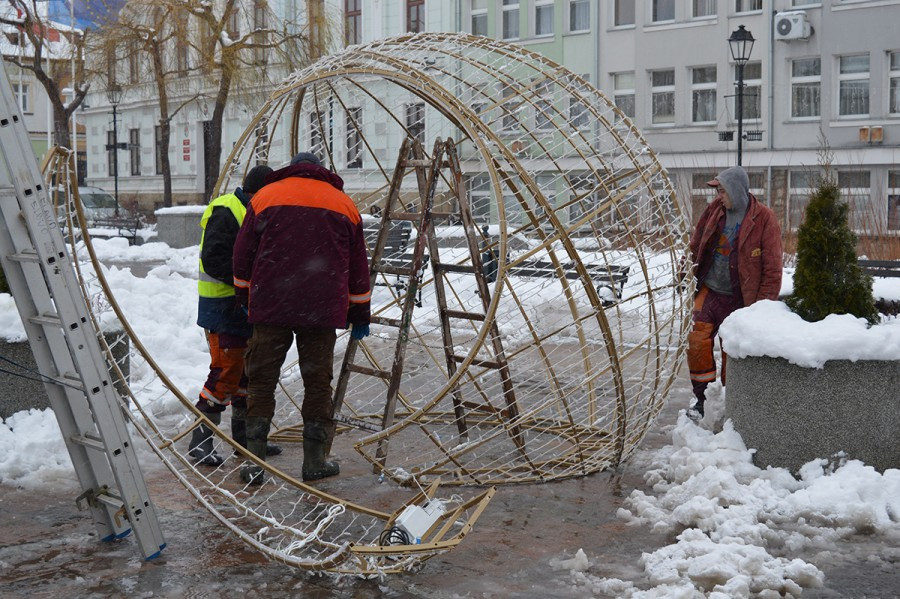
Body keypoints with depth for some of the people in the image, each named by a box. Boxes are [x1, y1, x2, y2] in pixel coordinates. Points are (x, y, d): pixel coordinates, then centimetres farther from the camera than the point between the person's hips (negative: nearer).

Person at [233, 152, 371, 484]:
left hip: (270, 308, 0)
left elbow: (243, 257, 7)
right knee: (318, 382, 9)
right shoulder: (344, 204, 12)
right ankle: (315, 460, 12)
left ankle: (254, 463, 4)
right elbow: (358, 267, 13)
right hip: (322, 310, 1)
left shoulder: (265, 197, 8)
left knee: (261, 382, 6)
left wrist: (246, 300, 21)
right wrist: (360, 316, 20)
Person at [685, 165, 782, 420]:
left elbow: (773, 267, -11)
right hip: (709, 292, 4)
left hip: (738, 299, -4)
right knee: (697, 342, -7)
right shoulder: (714, 210, 2)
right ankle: (703, 398, 6)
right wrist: (696, 272, 14)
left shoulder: (764, 219, -11)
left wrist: (763, 305, -12)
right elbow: (696, 244, 17)